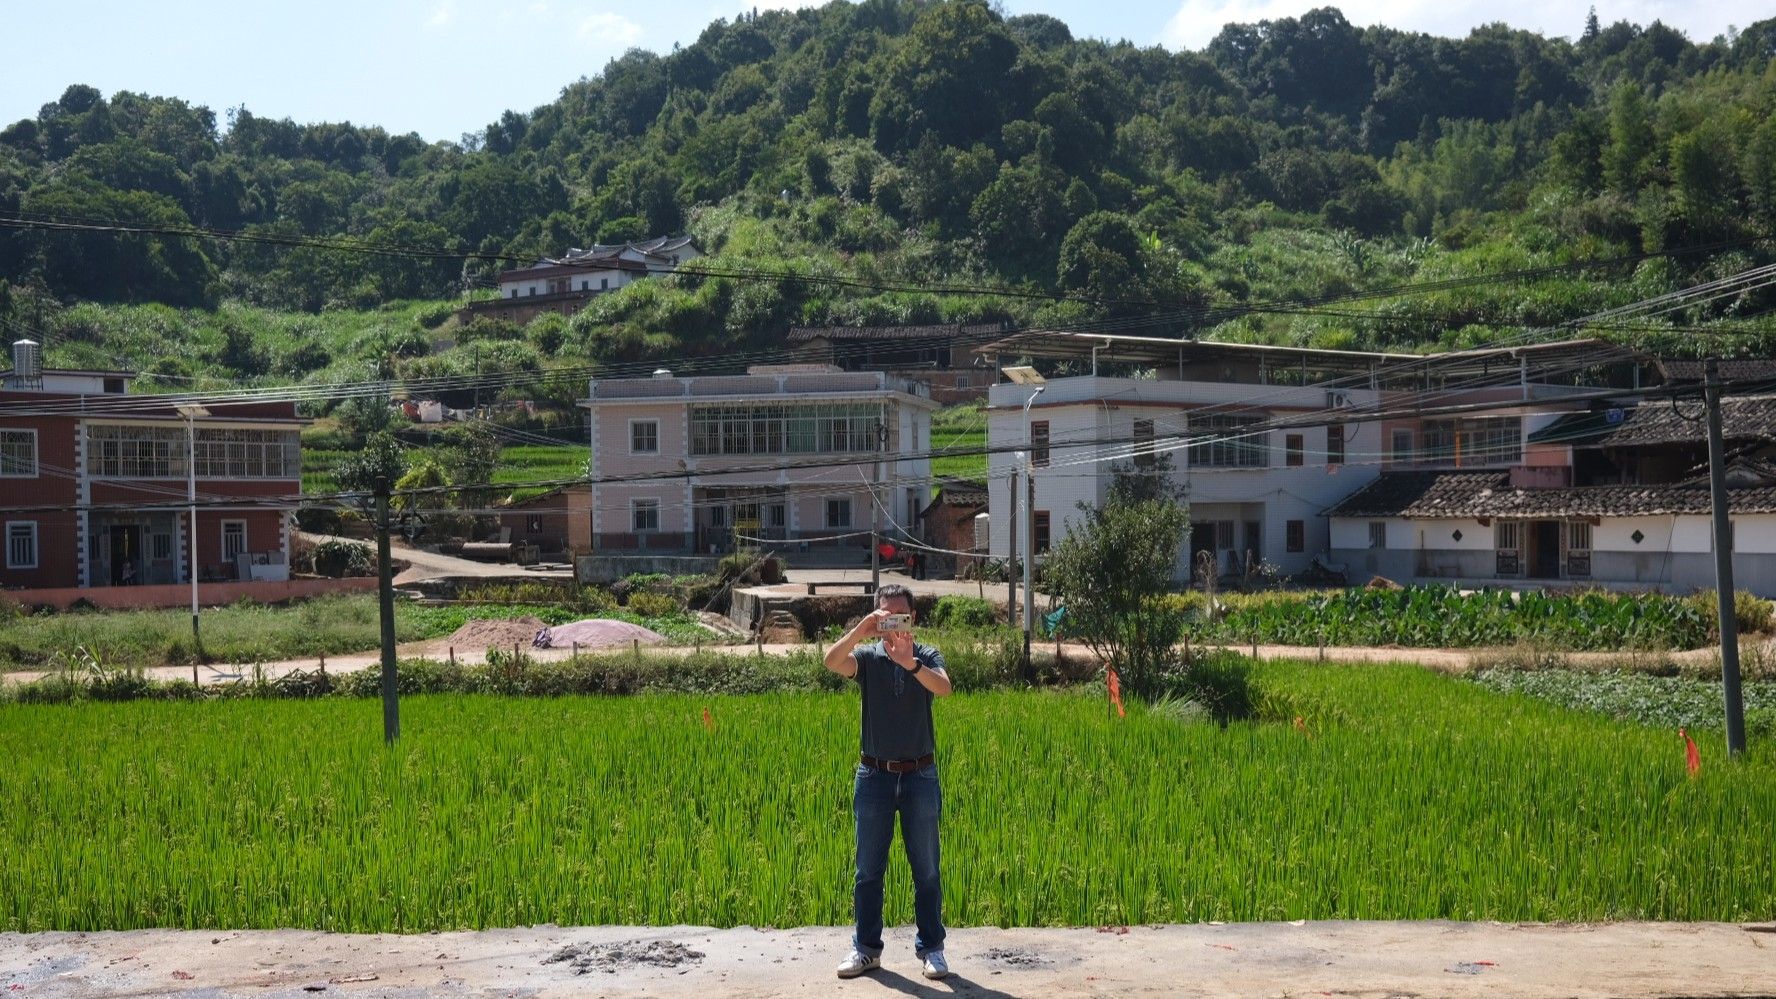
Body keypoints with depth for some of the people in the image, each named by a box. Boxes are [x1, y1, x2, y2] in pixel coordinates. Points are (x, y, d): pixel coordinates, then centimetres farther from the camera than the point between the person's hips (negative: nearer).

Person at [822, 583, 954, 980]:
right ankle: (866, 948, 18)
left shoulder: (928, 656, 0)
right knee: (868, 869, 7)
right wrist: (859, 631, -36)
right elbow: (832, 662, -21)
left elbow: (944, 688, -21)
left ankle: (931, 948, 17)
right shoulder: (867, 657, 1)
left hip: (920, 775, -1)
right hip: (874, 774, 1)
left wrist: (910, 664, -38)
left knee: (926, 868, 6)